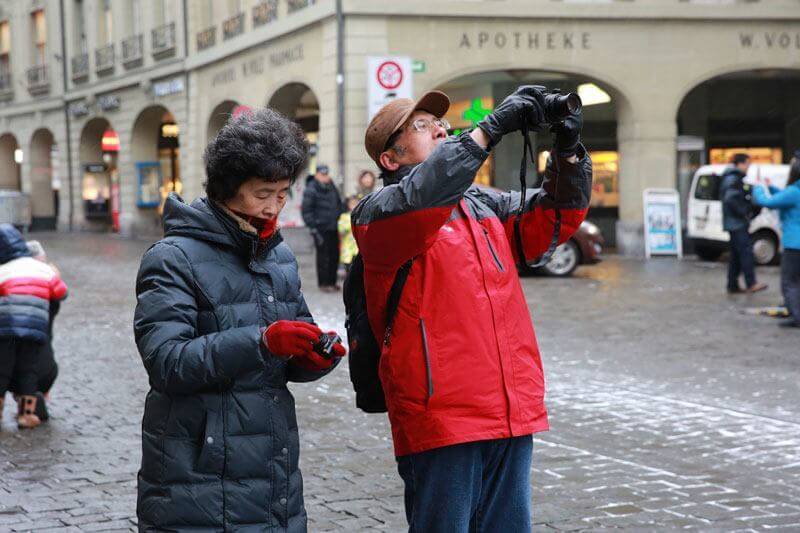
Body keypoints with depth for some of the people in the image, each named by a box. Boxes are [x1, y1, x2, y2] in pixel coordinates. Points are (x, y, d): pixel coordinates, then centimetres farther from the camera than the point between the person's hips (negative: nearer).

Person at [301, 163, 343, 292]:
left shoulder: (331, 187, 12)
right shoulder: (311, 190, -9)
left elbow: (339, 204, 26)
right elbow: (306, 211, -10)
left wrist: (339, 220, 16)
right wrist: (313, 229, -14)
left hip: (333, 228, 6)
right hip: (321, 229, -6)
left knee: (335, 255, 8)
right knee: (323, 256, -4)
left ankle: (332, 281, 20)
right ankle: (323, 284, 5)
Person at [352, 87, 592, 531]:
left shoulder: (484, 205, 19)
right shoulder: (378, 213, -2)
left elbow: (558, 215, 17)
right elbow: (421, 198, -23)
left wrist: (567, 152, -1)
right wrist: (492, 128, -23)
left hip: (513, 418, 6)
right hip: (441, 421, -6)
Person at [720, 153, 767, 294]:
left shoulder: (736, 178, 21)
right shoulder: (733, 179, -13)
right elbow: (730, 200, -23)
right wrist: (744, 212, -17)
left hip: (736, 223, 11)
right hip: (737, 223, -11)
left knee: (736, 255, 11)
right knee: (746, 251, -13)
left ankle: (733, 285, 13)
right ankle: (751, 284, -16)